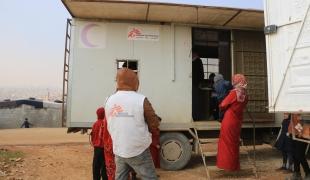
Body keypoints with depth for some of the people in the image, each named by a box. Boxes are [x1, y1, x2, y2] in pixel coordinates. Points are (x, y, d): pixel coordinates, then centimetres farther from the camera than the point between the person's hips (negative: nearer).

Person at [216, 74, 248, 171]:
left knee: (227, 142, 5)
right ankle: (234, 165, 26)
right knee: (234, 142, 17)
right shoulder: (245, 95, 2)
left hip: (229, 121, -7)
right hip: (237, 122, 7)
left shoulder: (234, 93, -17)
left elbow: (223, 105, -11)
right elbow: (241, 106, 11)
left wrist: (220, 105, 9)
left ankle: (227, 164, 12)